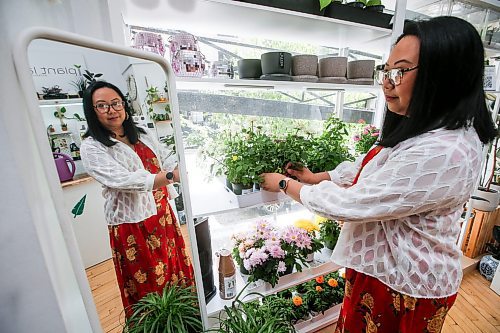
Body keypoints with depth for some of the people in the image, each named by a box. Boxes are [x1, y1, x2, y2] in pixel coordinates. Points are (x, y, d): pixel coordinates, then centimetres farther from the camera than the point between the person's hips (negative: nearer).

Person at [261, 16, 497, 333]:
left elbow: (350, 204, -29)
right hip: (385, 265, 8)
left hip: (406, 285, -8)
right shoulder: (419, 129, 1)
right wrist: (317, 177, 4)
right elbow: (368, 165, 10)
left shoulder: (443, 153, -32)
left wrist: (284, 184, -17)